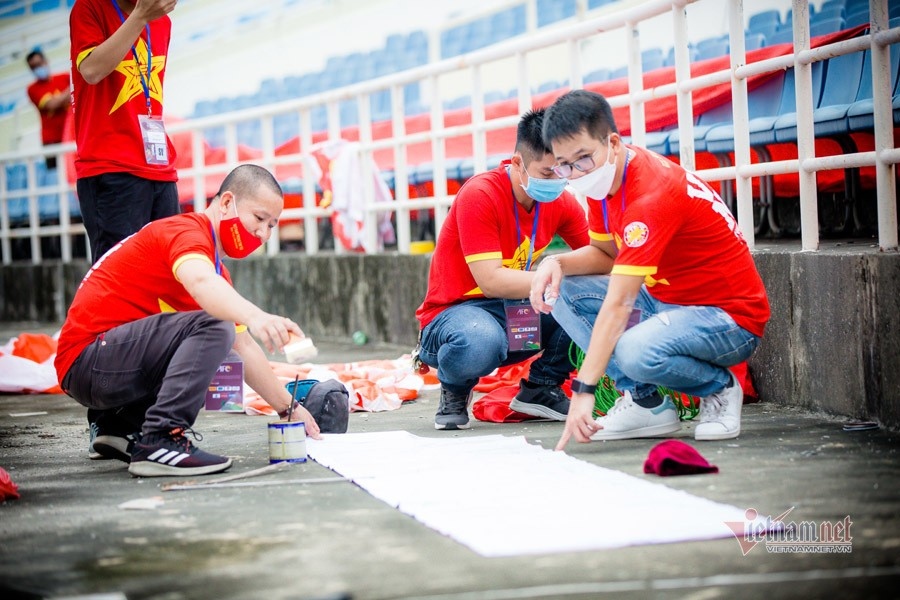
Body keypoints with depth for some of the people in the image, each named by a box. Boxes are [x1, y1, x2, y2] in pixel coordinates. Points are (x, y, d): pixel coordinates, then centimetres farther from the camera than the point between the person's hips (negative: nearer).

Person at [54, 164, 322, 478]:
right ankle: (160, 441, -28)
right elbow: (200, 283, -36)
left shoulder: (217, 269, 19)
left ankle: (122, 426, 12)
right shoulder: (188, 229, -12)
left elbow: (245, 349, 22)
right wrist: (254, 317, -54)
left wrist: (289, 407, 17)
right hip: (86, 357, -10)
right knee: (213, 328, -23)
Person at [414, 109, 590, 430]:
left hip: (517, 314, 6)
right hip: (454, 312, -6)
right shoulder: (479, 196, -21)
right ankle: (454, 391, -5)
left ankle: (540, 388, 2)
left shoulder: (561, 202, -2)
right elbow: (491, 281, -27)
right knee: (480, 342, -43)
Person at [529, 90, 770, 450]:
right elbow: (607, 254, 11)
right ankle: (646, 404, -3)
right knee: (561, 291, -3)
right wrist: (558, 263, -12)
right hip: (666, 299, 9)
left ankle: (719, 387, -4)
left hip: (732, 318, -9)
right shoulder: (605, 177, -1)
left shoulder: (651, 196, -29)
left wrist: (583, 390, -36)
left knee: (636, 351, -37)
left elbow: (617, 305, -34)